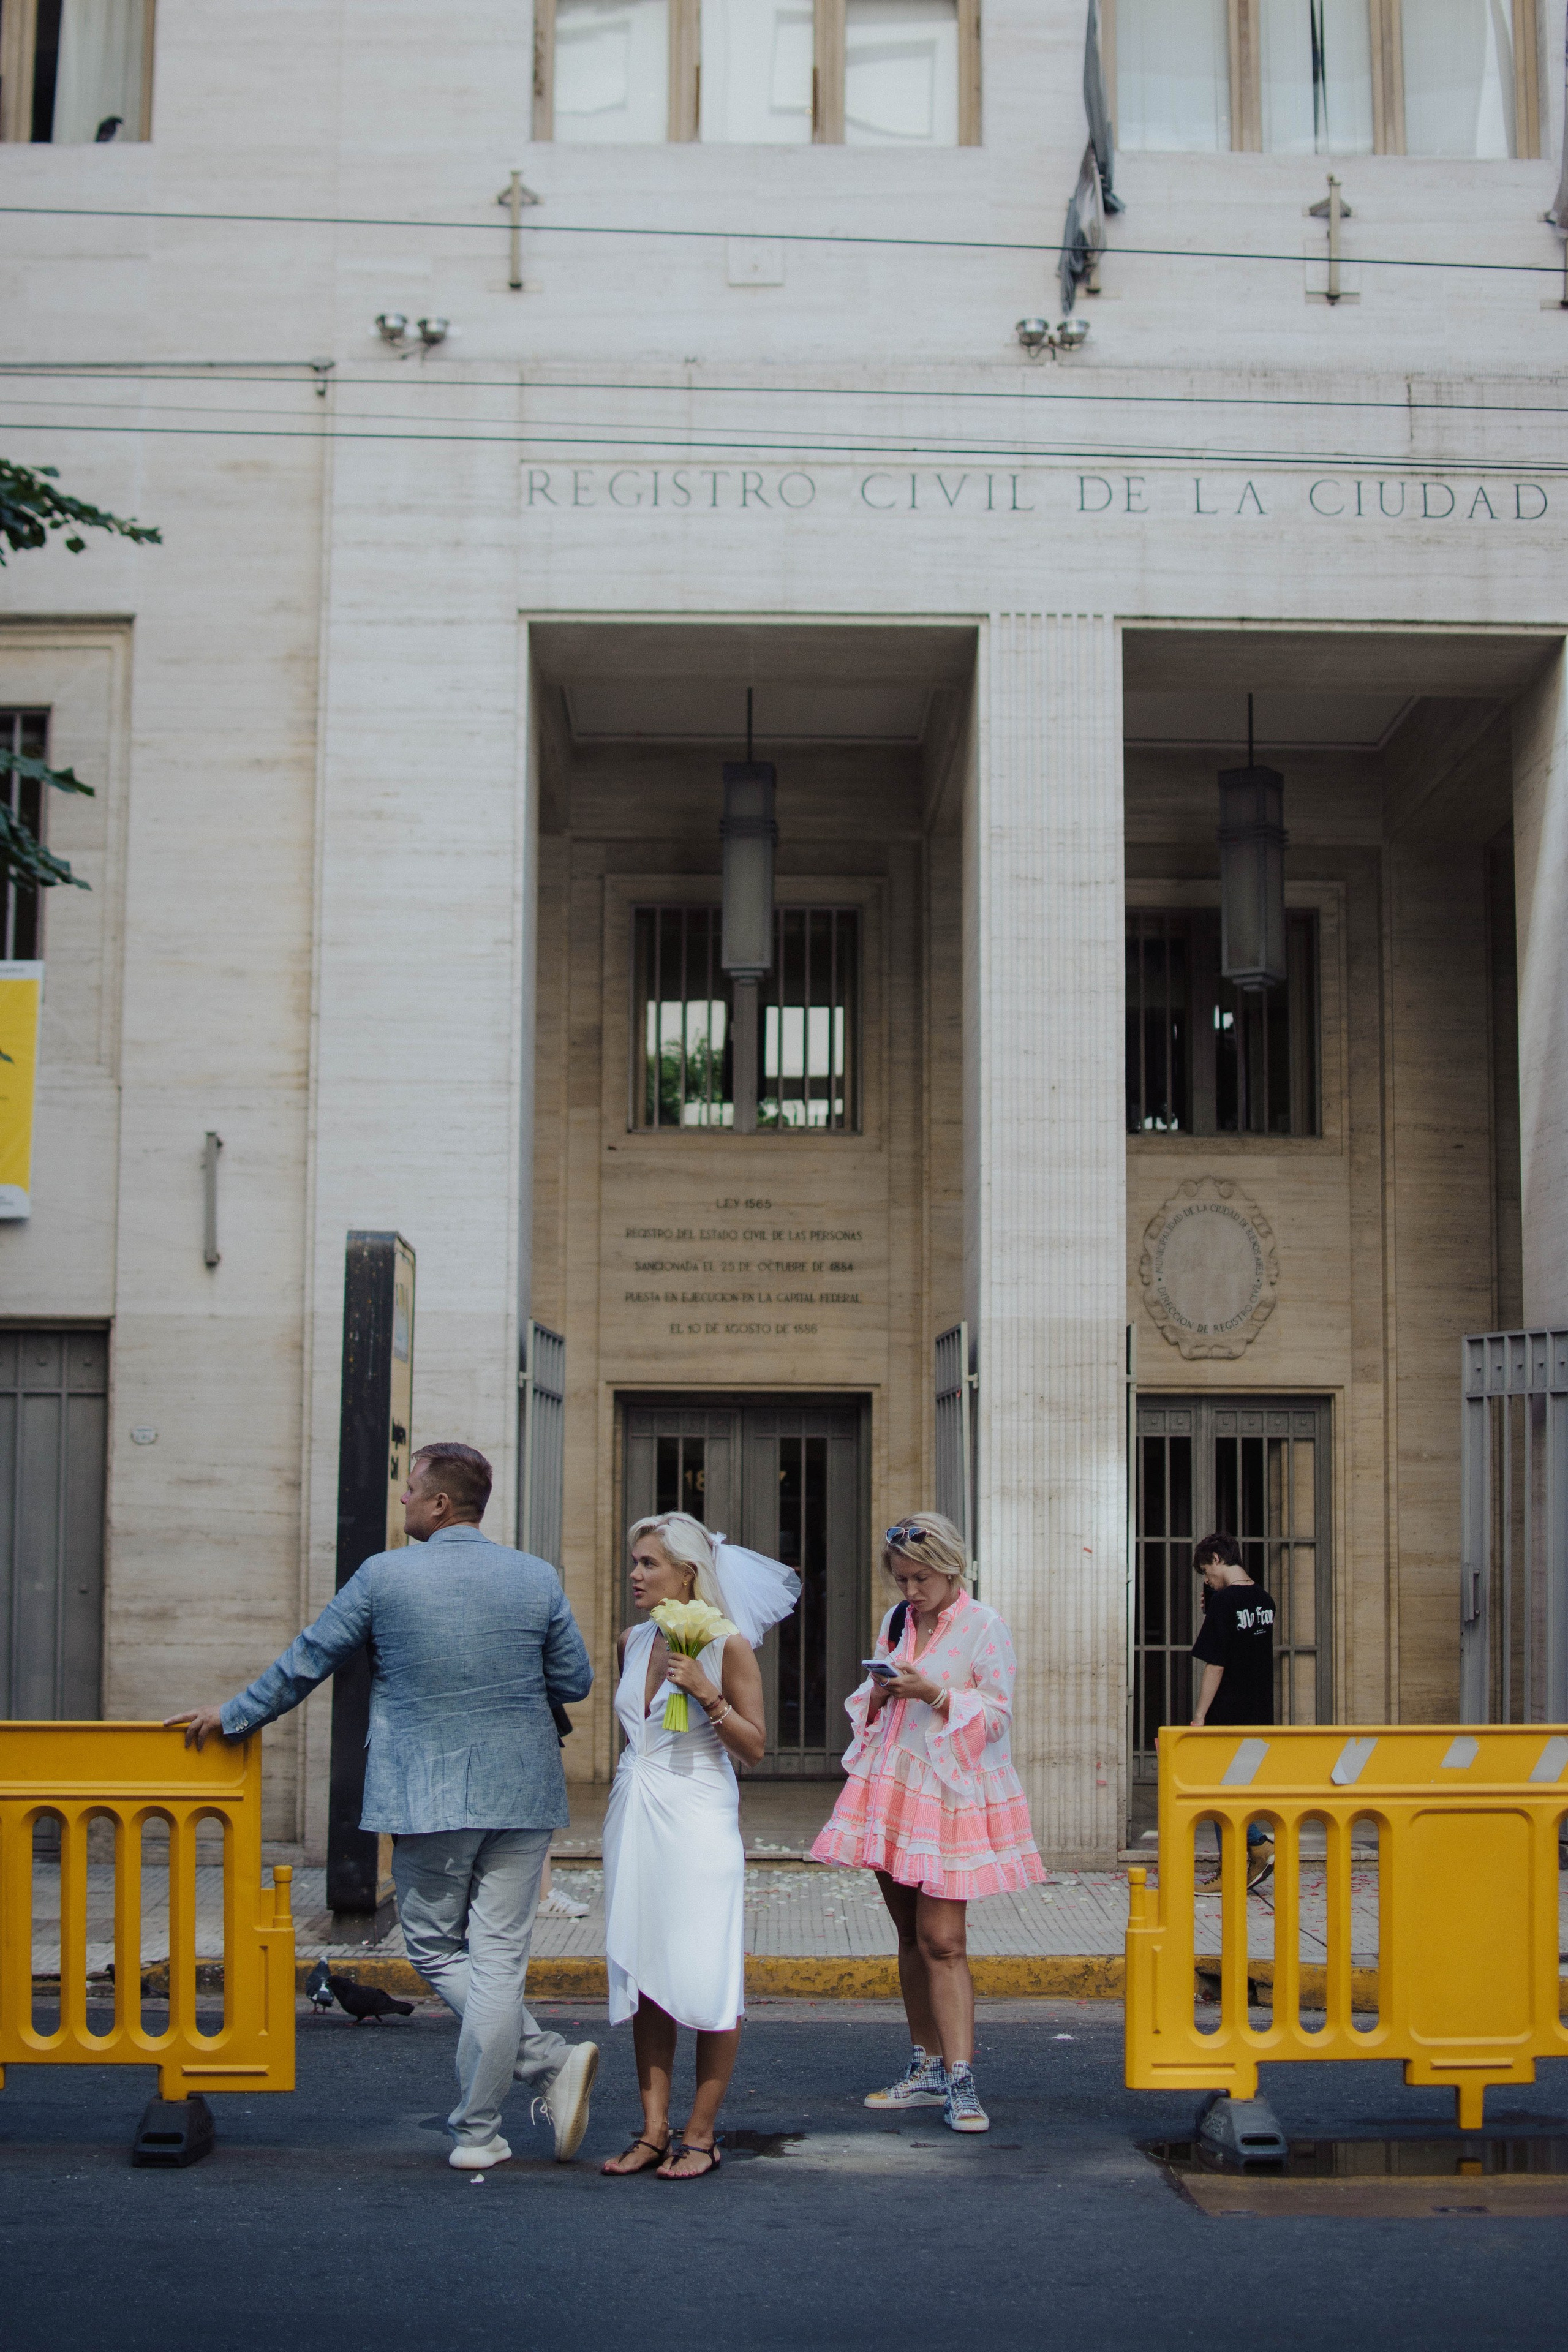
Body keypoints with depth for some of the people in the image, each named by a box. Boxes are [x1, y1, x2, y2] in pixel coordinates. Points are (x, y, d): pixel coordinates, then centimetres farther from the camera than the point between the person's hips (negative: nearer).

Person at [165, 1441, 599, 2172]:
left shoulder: (384, 1577, -6)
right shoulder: (538, 1579, 0)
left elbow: (306, 1661, 4)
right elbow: (575, 1681, 7)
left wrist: (230, 1716, 18)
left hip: (427, 1797, -2)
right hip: (522, 1796, 3)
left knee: (434, 1947, 12)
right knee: (497, 1956, 6)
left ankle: (549, 2064, -1)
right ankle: (478, 2131, 5)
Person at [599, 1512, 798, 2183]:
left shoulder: (727, 1645, -8)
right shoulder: (634, 1641, 9)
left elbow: (755, 1746, -7)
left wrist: (705, 1692, -18)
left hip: (698, 1821, -6)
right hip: (634, 1819, 6)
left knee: (706, 1980, -3)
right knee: (642, 1978, 7)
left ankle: (701, 2134, 7)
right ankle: (653, 2131, 12)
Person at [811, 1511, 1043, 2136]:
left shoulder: (984, 1627, -7)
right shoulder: (895, 1622, 12)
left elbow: (997, 1716, -10)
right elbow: (867, 1708, 18)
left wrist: (934, 1694, -21)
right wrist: (880, 1692, -5)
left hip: (951, 1791, -6)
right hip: (892, 1790, 6)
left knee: (941, 1941, -12)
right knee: (910, 1936, 11)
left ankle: (959, 2080, -10)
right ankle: (926, 2069, 19)